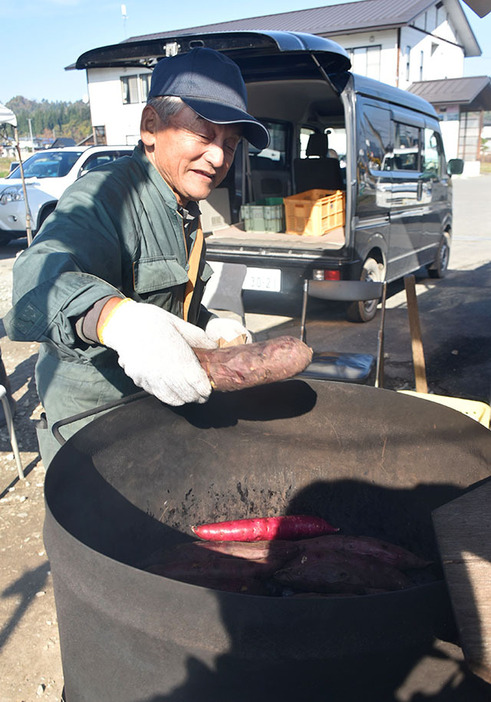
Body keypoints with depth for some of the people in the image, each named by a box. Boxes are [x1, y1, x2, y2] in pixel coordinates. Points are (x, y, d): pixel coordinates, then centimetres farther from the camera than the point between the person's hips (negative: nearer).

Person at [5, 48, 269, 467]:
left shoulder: (185, 209, 8)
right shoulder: (103, 199, -22)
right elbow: (42, 276, -42)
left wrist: (210, 326, 1)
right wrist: (116, 318, -63)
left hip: (159, 403, 8)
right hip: (92, 427, -8)